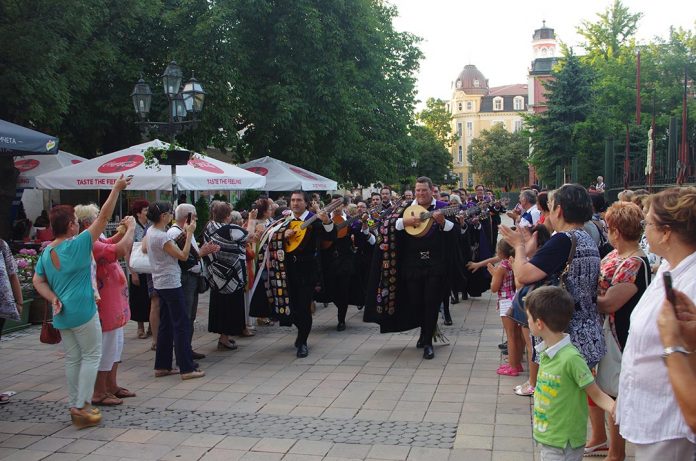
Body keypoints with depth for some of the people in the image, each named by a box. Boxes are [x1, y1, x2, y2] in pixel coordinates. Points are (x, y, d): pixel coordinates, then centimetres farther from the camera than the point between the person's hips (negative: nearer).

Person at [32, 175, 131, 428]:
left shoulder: (46, 252, 8)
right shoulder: (78, 245, -12)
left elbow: (38, 281, 10)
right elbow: (103, 218, -10)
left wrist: (53, 299, 1)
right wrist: (116, 188, -6)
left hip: (61, 314, 7)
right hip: (82, 312, -7)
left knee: (72, 359, 14)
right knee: (91, 356, 2)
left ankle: (74, 406, 20)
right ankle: (82, 408, -2)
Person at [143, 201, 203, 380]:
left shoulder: (150, 231, 6)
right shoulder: (162, 237, -21)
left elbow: (144, 249, 24)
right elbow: (183, 255, -17)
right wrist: (189, 234, -14)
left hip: (160, 283, 10)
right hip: (171, 283, -10)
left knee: (166, 325, 15)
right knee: (181, 325, -4)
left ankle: (162, 366, 20)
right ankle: (187, 369, -1)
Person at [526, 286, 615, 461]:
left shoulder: (571, 358, -24)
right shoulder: (545, 352, -1)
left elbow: (597, 395, -18)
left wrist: (616, 409, -35)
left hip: (564, 445, -7)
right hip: (547, 438, 7)